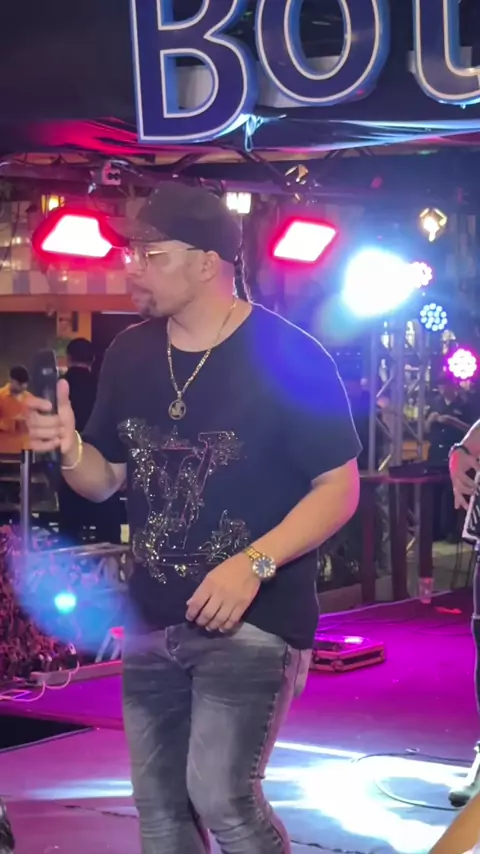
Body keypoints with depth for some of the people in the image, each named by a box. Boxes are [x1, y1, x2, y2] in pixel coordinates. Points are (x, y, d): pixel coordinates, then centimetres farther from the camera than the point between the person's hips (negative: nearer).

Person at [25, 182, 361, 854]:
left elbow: (340, 488, -11)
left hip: (253, 620, -6)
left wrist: (255, 563, -24)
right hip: (152, 620, 6)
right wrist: (68, 448, -9)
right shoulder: (129, 356, 6)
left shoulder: (290, 359, -12)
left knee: (222, 797, -15)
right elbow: (105, 480, 14)